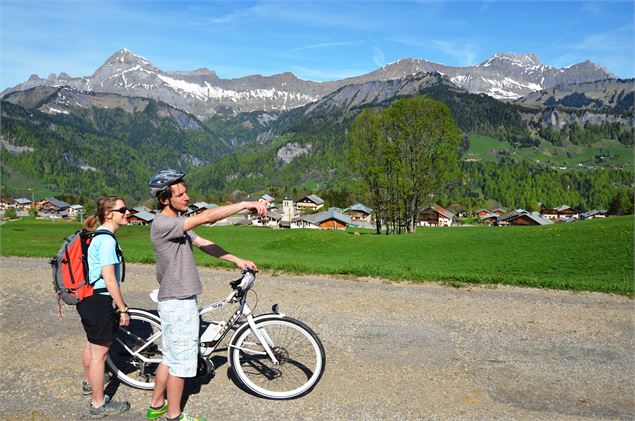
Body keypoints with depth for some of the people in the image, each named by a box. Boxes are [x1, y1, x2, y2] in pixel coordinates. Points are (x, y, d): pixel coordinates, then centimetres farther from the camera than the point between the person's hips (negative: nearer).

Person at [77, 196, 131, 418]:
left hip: (87, 298, 10)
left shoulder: (97, 236, 9)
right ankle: (99, 405, 15)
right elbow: (109, 279, -23)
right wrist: (123, 309, -16)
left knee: (92, 344, 28)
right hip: (99, 302, -10)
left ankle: (89, 382, 51)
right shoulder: (107, 240, -21)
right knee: (99, 353, 2)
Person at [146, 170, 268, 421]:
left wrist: (237, 261, 7)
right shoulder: (162, 224, -21)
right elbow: (206, 217, -29)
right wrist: (245, 204, -27)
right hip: (178, 303, -10)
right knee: (181, 360, 4)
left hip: (181, 300, 10)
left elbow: (204, 244, 11)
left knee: (170, 357, 20)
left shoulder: (179, 223, 10)